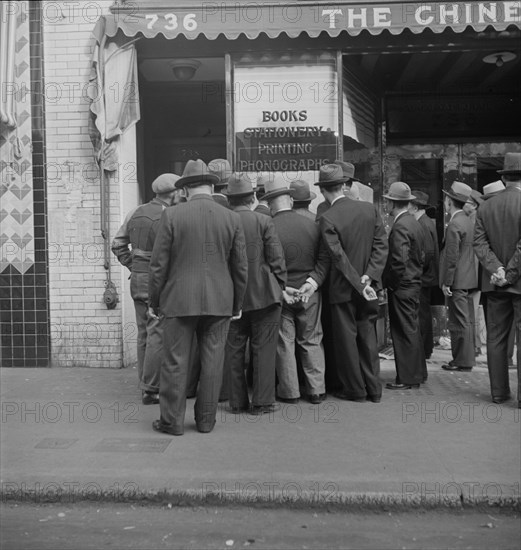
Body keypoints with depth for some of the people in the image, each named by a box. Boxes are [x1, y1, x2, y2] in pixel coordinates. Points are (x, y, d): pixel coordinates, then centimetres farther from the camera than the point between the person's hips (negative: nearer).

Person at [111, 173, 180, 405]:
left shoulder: (136, 212, 9)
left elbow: (118, 244, 11)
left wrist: (133, 267, 13)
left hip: (138, 279, 8)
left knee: (144, 333, 13)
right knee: (157, 335, -2)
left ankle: (146, 385, 21)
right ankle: (150, 390, 3)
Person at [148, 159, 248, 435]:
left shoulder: (171, 216, -5)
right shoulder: (232, 219, 2)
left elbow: (158, 264, -4)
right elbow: (241, 268, 5)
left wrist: (154, 302, 6)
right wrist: (237, 305, 16)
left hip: (180, 300, -2)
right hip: (220, 301, 2)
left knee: (175, 362, 6)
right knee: (213, 361, 10)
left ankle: (172, 420, 15)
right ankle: (206, 419, 20)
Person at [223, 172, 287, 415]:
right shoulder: (263, 222, -8)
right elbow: (276, 259, -8)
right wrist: (280, 286, 4)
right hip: (263, 294, -2)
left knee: (233, 351, 11)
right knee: (263, 349, 6)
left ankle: (237, 401, 20)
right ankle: (262, 402, 11)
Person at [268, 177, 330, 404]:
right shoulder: (312, 223, -3)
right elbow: (324, 258, -5)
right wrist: (312, 283, -8)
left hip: (280, 294, -2)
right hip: (309, 293, 2)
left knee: (284, 344, 9)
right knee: (312, 341, 13)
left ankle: (289, 391, 18)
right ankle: (316, 390, 19)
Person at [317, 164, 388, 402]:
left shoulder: (326, 219, -15)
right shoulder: (370, 209, 0)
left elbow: (339, 257, -19)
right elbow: (381, 245, -5)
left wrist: (359, 284, -15)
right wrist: (369, 277, -10)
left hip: (343, 288, -5)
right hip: (368, 285, 5)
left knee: (347, 338, 8)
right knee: (368, 336, 15)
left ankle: (355, 389, 18)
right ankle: (373, 388, 21)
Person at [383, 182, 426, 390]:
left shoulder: (400, 227, -18)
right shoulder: (415, 223, 9)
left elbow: (399, 261, -24)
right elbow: (422, 255, 14)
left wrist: (390, 283, -12)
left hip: (401, 287, -9)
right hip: (414, 283, 9)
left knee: (405, 333, -2)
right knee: (413, 330, 17)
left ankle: (407, 379, 7)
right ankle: (418, 373, 28)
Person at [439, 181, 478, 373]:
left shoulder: (454, 225, -17)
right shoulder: (468, 221, 11)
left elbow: (452, 257, -20)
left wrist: (446, 282, -15)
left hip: (457, 281, -9)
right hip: (469, 279, 9)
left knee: (459, 323, -3)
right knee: (467, 321, 15)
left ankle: (461, 361, 4)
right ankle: (468, 357, 24)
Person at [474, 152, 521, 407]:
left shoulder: (486, 206, 5)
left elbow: (479, 242, -1)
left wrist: (497, 269, -7)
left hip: (495, 283, 4)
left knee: (496, 338, 10)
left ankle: (499, 391, 17)